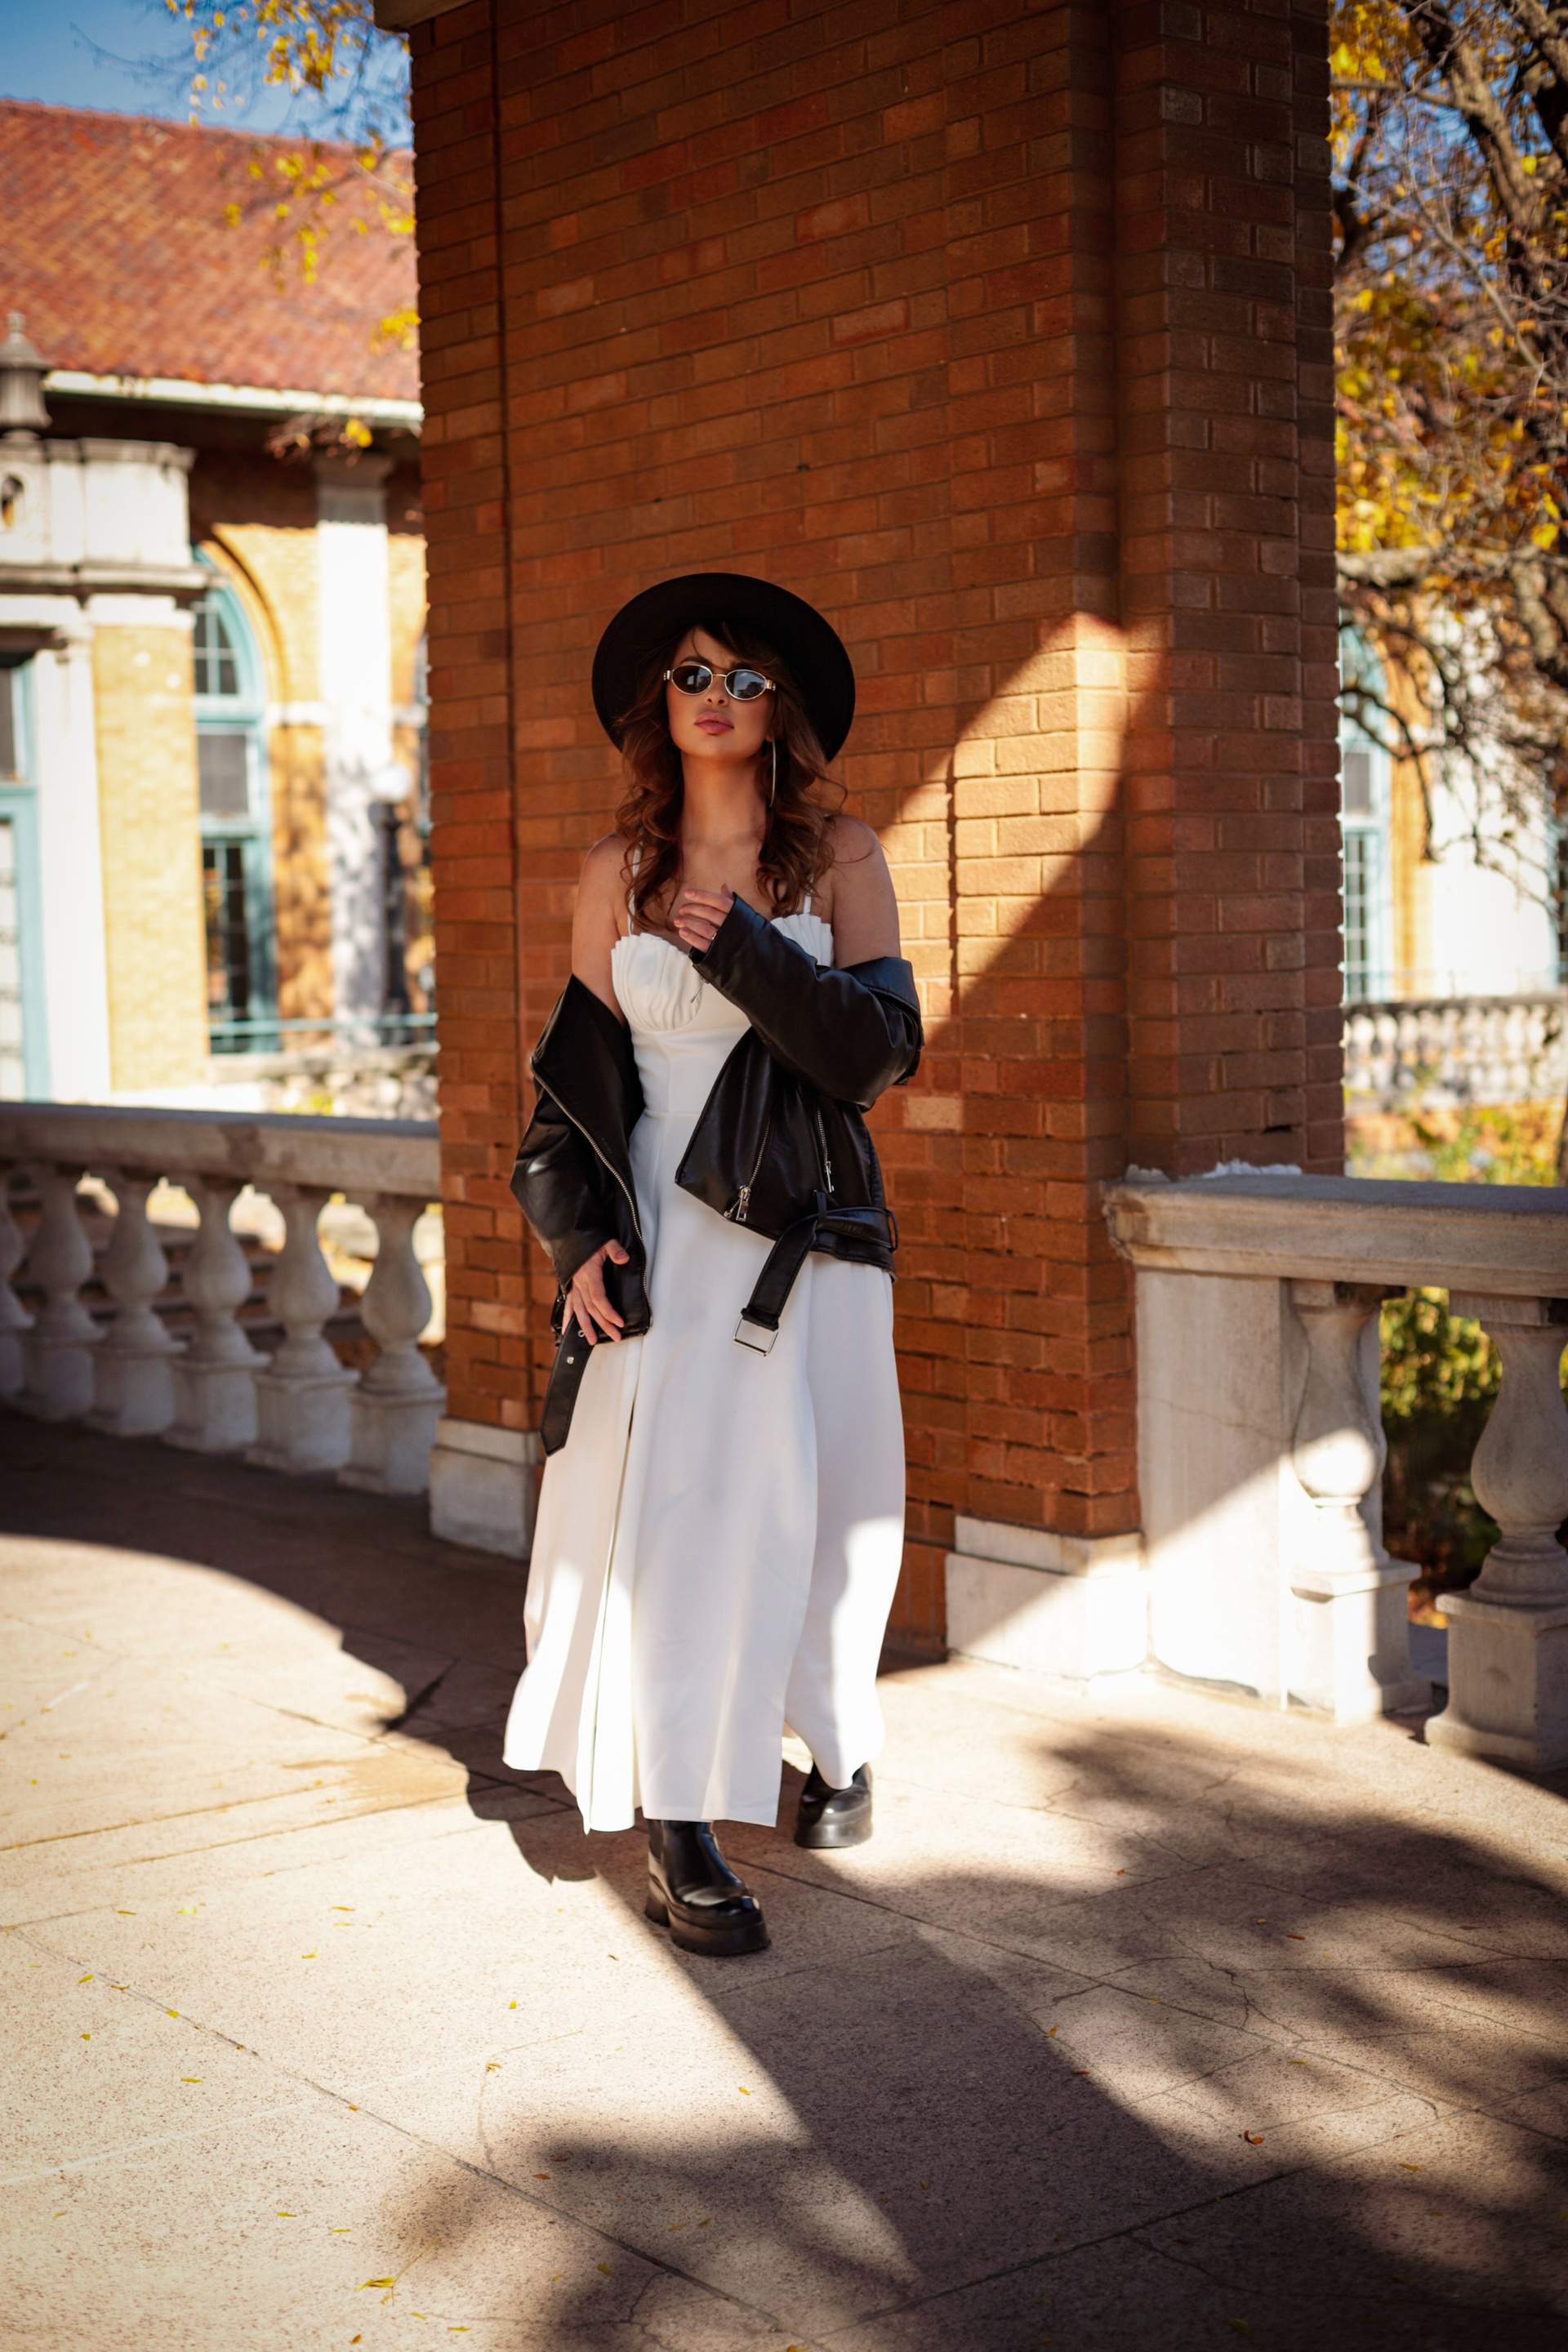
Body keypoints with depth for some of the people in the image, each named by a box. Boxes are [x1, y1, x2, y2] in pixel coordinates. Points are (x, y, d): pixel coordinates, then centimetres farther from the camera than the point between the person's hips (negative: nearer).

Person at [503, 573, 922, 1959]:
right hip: (661, 1236, 0)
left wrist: (746, 952, -16)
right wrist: (580, 1233, -3)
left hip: (805, 1232, 0)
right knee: (670, 1509, -6)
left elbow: (883, 1046, -6)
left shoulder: (838, 856, 4)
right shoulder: (619, 873, 8)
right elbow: (574, 1069, 8)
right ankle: (680, 1833, -1)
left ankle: (839, 1743, 33)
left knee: (820, 1502, 7)